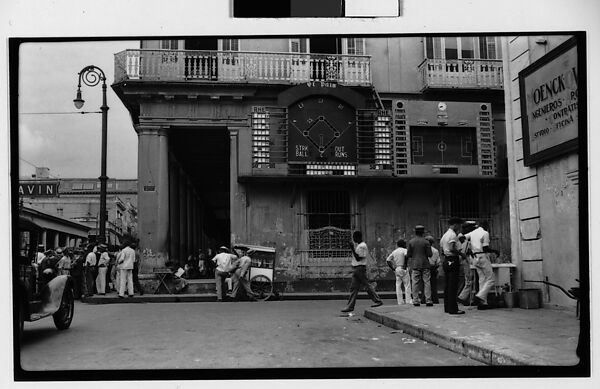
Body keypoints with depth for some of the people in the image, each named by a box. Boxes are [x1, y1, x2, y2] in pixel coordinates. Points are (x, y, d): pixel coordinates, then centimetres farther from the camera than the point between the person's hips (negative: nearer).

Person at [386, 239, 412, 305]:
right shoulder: (404, 250, -4)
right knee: (407, 285, -1)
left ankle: (400, 301, 6)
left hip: (397, 269, 6)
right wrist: (405, 265, -19)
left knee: (398, 286, 7)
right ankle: (408, 300, -6)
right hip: (403, 269, -6)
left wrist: (393, 268, 9)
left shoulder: (394, 251, 14)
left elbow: (388, 260, 9)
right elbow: (406, 255, -27)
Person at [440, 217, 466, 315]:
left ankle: (447, 307, 14)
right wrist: (461, 253, -11)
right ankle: (453, 309, -9)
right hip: (452, 261, -10)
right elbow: (452, 248, -23)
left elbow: (441, 249, 20)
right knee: (453, 286, -8)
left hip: (445, 261, 10)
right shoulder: (453, 235, -11)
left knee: (447, 285, 11)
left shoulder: (444, 235, 19)